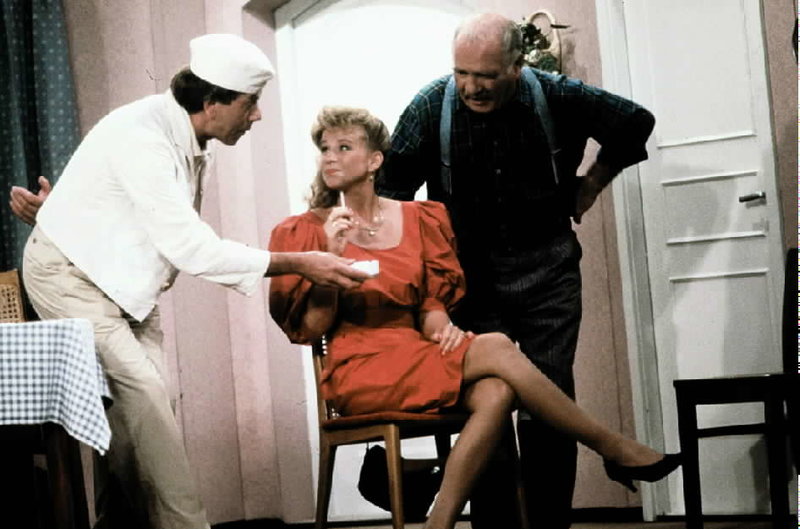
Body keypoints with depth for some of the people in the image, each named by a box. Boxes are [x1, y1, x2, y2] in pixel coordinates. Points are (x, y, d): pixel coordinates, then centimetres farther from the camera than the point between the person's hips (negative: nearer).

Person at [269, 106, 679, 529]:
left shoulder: (415, 219, 12)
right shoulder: (302, 233, 3)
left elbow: (431, 297, 15)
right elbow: (312, 328, -4)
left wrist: (439, 323, -9)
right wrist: (331, 256, -17)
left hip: (417, 358, 4)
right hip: (359, 372, -4)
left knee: (496, 393, -31)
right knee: (495, 348, -24)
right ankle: (615, 450, -12)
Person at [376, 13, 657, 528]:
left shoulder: (557, 97, -8)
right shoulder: (431, 108, -10)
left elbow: (635, 123, 9)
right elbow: (392, 188, -6)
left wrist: (591, 185, 10)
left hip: (547, 268, 0)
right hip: (472, 273, 0)